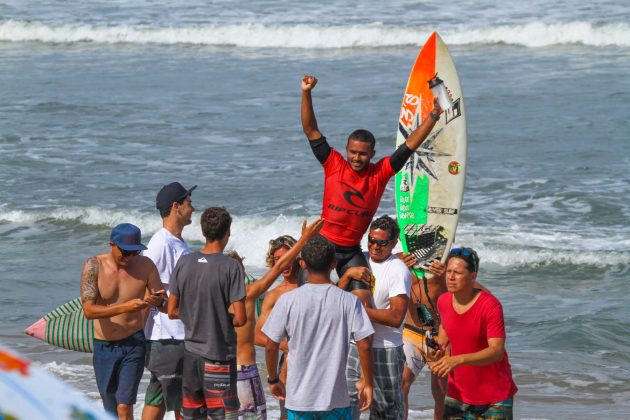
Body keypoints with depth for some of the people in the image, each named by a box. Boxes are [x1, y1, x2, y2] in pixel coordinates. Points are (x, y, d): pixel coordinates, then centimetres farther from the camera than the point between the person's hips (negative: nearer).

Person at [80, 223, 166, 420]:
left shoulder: (145, 265, -8)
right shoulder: (94, 265, -10)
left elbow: (165, 306, -2)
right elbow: (89, 310, -18)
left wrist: (158, 300, -27)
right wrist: (126, 307, -30)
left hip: (133, 344, -2)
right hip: (103, 346, 2)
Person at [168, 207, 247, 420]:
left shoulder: (184, 263, 2)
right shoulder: (231, 267, -13)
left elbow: (172, 312, 7)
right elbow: (240, 318, -15)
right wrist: (223, 316, 5)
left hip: (191, 354, 5)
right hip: (219, 355, -5)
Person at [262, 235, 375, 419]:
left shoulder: (288, 300, -5)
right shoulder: (349, 301, -5)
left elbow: (271, 346, -1)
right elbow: (364, 346, -7)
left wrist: (273, 380, 15)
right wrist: (368, 384, 5)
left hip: (299, 397, 0)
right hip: (336, 397, 0)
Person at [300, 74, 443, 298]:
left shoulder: (380, 173, -2)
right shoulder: (334, 166, -4)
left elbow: (410, 145, -3)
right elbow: (311, 130, -5)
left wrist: (434, 116, -10)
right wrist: (306, 94, -14)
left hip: (352, 250, 1)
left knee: (362, 298, -12)